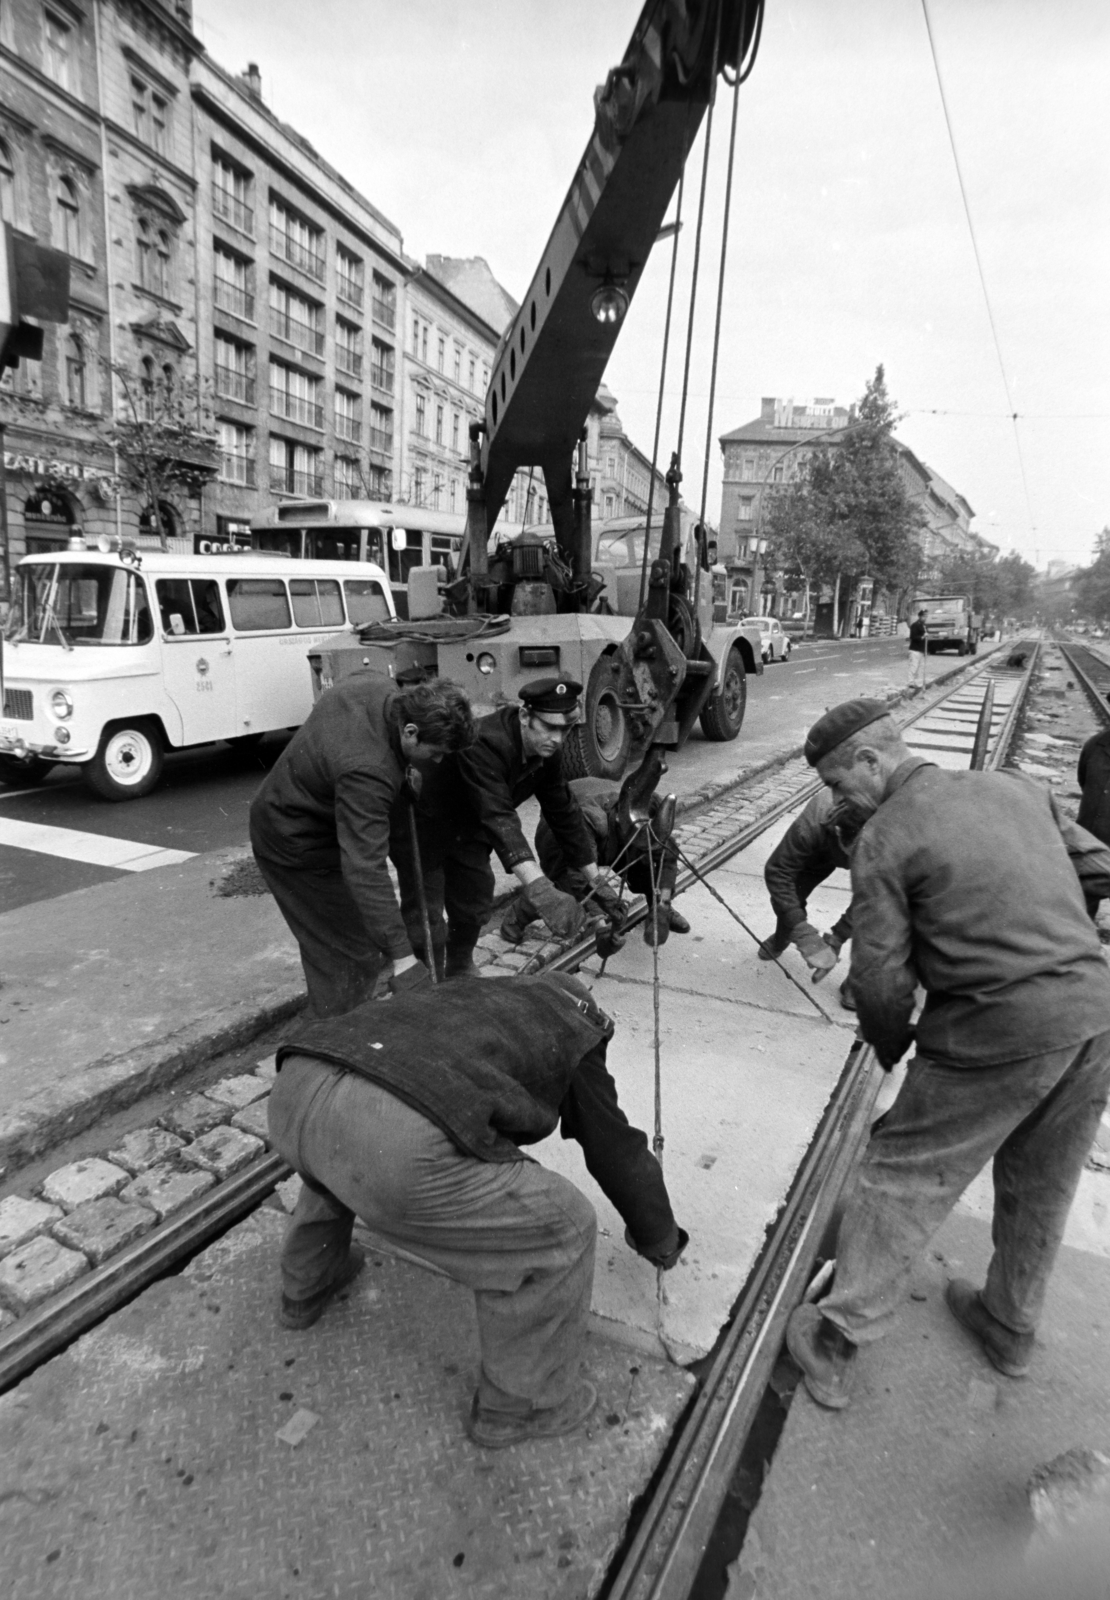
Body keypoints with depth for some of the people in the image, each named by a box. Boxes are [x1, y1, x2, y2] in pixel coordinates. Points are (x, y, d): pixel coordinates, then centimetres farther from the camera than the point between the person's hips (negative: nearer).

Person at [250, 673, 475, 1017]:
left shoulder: (376, 687, -14)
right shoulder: (367, 772, -40)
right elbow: (365, 870, -44)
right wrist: (402, 958, -45)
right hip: (296, 847, -9)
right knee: (350, 955, -2)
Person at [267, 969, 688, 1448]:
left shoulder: (479, 996, 37)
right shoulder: (575, 1040, 23)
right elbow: (621, 1155, 32)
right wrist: (662, 1242, 50)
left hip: (296, 1084, 8)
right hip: (395, 1138, -7)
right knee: (560, 1230, 13)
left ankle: (305, 1287, 62)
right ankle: (520, 1404, 32)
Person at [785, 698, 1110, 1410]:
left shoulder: (883, 840, -10)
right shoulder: (1018, 786, 8)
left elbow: (881, 980, -10)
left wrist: (890, 1049, 8)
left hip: (1002, 1031, -7)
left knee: (899, 1182, 9)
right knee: (1041, 1189, 25)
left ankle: (836, 1343, 19)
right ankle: (1011, 1329, 46)